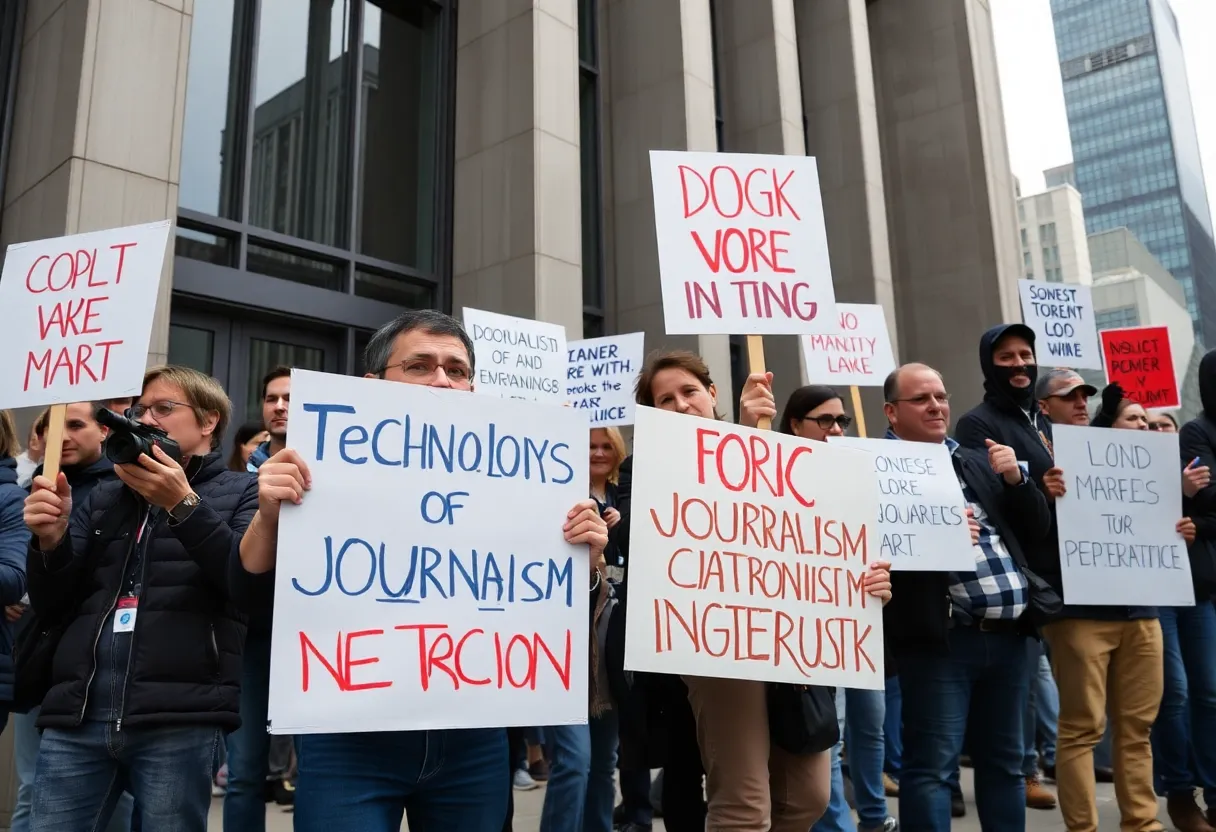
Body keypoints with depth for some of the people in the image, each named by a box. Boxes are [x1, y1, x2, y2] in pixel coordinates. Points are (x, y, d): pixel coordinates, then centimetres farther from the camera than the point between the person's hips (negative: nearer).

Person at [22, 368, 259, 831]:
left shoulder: (240, 493, 7)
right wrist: (51, 539, -3)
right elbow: (52, 608, 16)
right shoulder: (104, 498, 20)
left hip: (178, 718, -4)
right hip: (76, 711, 4)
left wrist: (183, 505, -14)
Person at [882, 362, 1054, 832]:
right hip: (940, 637, -6)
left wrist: (1016, 479, 2)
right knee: (932, 765, 0)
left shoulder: (979, 462, 18)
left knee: (1004, 761, 16)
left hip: (1009, 633, 7)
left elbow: (1037, 531, 17)